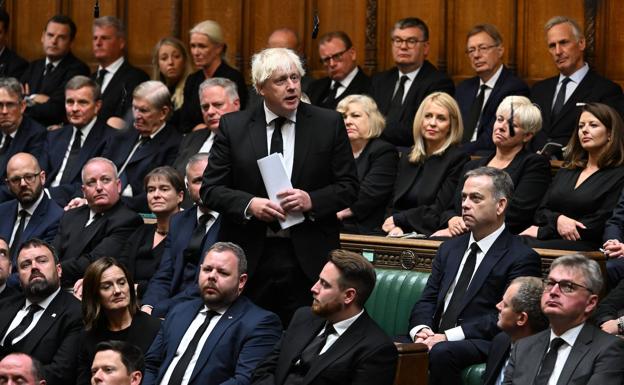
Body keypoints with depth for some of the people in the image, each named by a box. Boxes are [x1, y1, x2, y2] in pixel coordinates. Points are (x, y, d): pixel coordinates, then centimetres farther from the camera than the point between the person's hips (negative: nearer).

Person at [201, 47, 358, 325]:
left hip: (309, 260, 0)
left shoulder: (329, 123, 4)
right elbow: (211, 188, 4)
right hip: (249, 258, 0)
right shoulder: (232, 127, 4)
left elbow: (348, 186, 5)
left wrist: (312, 200, -13)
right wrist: (249, 204, -14)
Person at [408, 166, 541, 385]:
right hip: (437, 340, 5)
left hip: (483, 347, -5)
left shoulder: (522, 258, -2)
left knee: (440, 353, -36)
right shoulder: (450, 249, 21)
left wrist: (448, 336, -19)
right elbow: (427, 301, 16)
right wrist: (421, 330, -7)